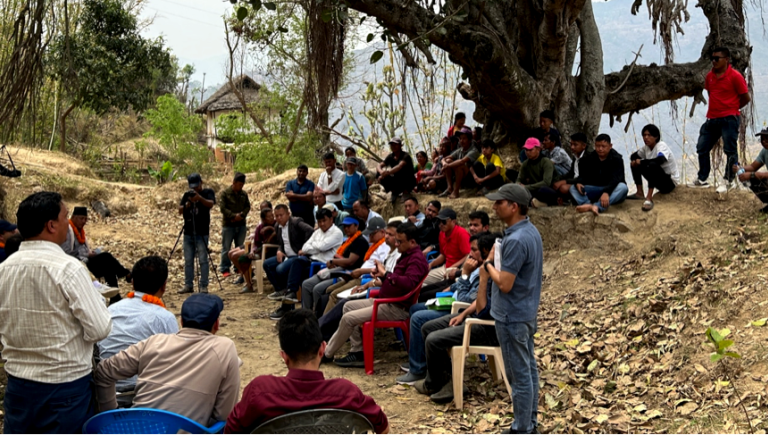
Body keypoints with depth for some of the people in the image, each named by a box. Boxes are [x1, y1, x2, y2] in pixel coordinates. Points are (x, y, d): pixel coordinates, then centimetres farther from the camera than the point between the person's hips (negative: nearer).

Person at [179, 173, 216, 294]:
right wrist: (188, 204, -13)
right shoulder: (187, 195, 14)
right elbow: (180, 210, 6)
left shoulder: (208, 192, 3)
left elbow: (210, 204, -16)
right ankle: (188, 285, 11)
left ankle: (204, 286, -3)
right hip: (188, 233, 4)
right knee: (188, 260, 6)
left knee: (203, 260, -6)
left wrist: (199, 198, -32)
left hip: (202, 233, -4)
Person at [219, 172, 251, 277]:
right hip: (228, 225, -4)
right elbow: (222, 208, -11)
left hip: (241, 224, 4)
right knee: (226, 248, -1)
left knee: (240, 247, 10)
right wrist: (234, 216, -20)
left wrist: (241, 215, -12)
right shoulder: (225, 193, -6)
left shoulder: (244, 194, 7)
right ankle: (224, 269, 4)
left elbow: (248, 206, 7)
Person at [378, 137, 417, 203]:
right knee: (382, 178, -18)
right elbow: (380, 165, -4)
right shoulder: (391, 156, 2)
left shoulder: (405, 156, -17)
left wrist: (388, 172, -53)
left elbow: (400, 166, -36)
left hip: (409, 182, -5)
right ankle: (394, 192, 3)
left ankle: (405, 191, -8)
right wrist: (381, 172, -30)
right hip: (396, 181, 5)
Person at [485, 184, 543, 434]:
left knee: (519, 375, 0)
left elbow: (504, 284, -24)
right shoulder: (530, 230, 6)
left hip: (511, 316, -10)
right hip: (526, 312, 10)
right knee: (529, 369, 16)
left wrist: (488, 266, -9)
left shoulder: (515, 240, -25)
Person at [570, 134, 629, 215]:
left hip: (612, 190, -4)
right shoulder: (589, 159, 6)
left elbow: (615, 178, -25)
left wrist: (606, 192, -44)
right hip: (594, 189, 4)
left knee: (623, 187, -36)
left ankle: (597, 206, -60)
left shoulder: (617, 159, -9)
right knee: (573, 188, -16)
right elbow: (583, 175, 2)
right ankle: (588, 204, -50)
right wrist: (578, 182, -25)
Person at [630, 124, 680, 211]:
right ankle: (640, 193, -3)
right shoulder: (646, 148, 1)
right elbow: (633, 156, 9)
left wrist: (641, 162, -29)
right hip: (658, 180, 8)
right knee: (635, 162, -1)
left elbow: (660, 160, -39)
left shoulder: (661, 146, -20)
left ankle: (649, 198, -37)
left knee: (652, 165, -35)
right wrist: (634, 161, -16)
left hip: (670, 182, -8)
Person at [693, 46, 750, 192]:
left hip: (729, 119, -7)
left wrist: (731, 109, 5)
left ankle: (729, 181, 9)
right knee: (702, 148, 10)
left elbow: (746, 98, -6)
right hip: (712, 118, 7)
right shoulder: (709, 76, 7)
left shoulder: (735, 76, -11)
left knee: (730, 150, -1)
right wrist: (717, 108, 12)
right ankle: (702, 179, 21)